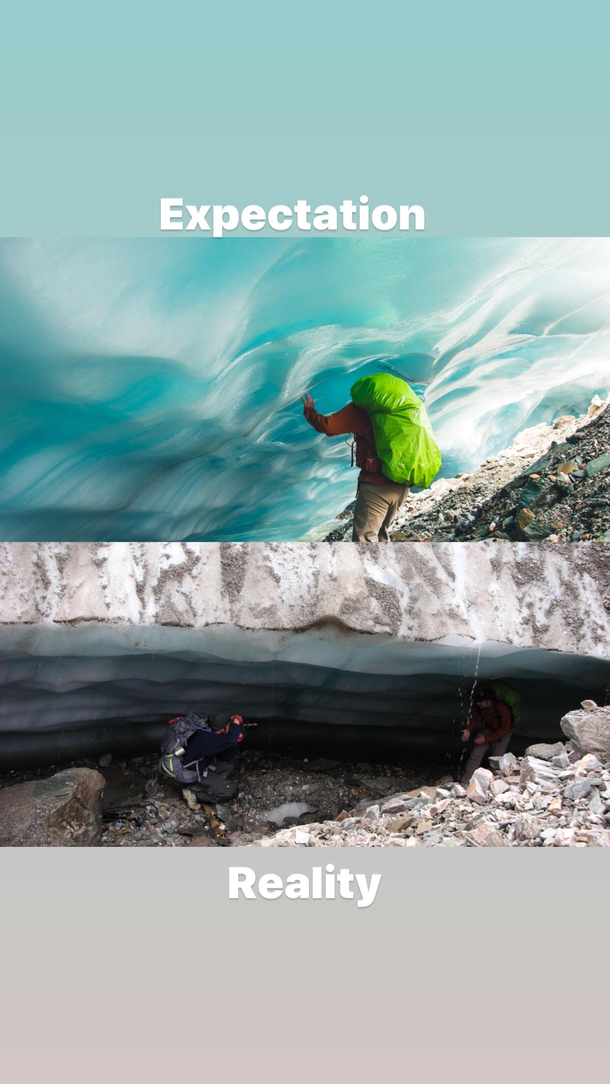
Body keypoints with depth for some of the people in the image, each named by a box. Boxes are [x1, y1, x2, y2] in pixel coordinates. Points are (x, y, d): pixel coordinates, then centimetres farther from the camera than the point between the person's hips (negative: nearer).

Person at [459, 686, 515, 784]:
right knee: (475, 754, -6)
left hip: (502, 733, -3)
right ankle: (464, 782, -1)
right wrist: (468, 730, -27)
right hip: (487, 728, 4)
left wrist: (486, 738, -30)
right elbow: (474, 716, -9)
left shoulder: (502, 708, -38)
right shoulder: (477, 704, -26)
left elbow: (504, 729, -28)